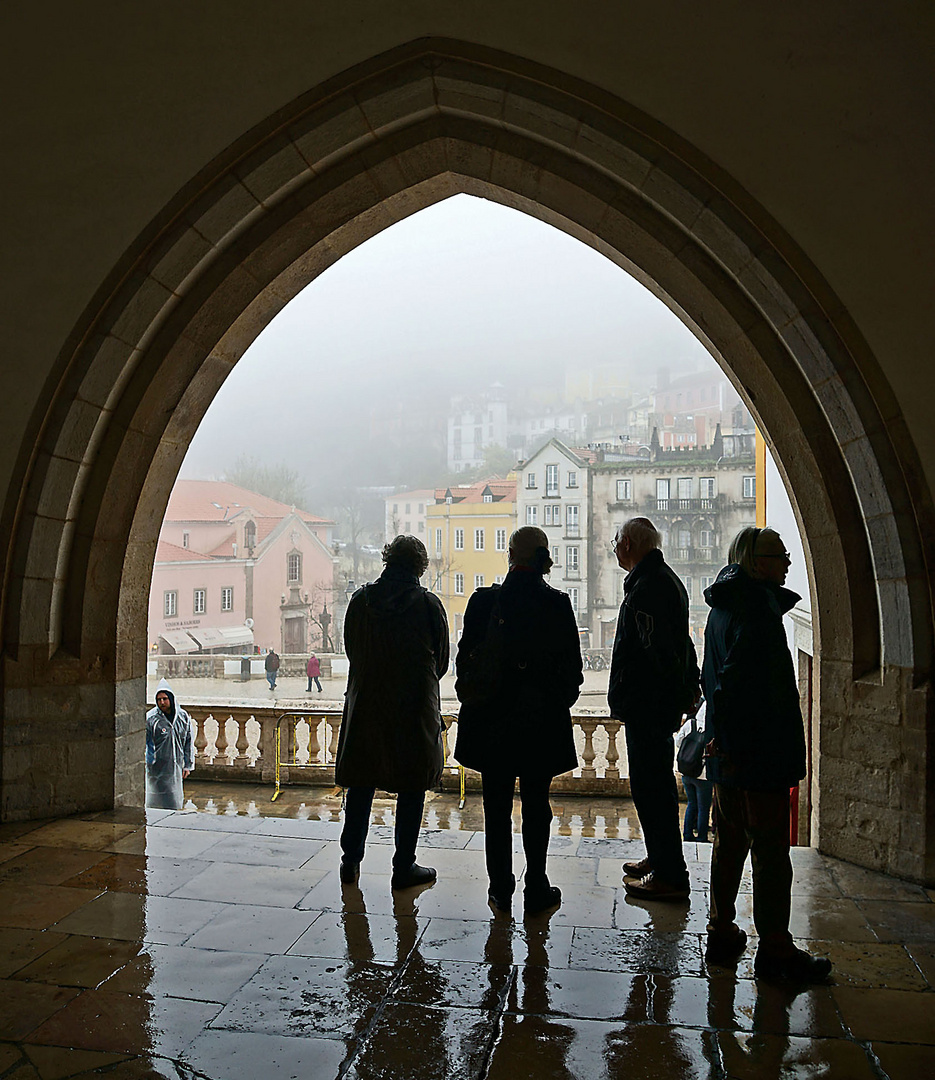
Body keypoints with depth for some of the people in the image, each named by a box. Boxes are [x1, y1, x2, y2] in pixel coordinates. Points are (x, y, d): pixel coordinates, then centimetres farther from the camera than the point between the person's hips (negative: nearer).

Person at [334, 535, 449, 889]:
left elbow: (351, 650, 7)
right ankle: (404, 867, 15)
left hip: (365, 704, 3)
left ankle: (351, 860, 23)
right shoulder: (428, 604, -10)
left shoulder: (360, 600, -2)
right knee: (412, 787, 8)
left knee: (361, 783, 14)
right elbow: (441, 660, 0)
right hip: (415, 710, -3)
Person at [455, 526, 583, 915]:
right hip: (540, 722, -1)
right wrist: (558, 701, 11)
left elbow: (465, 657, -1)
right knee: (536, 806, 10)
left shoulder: (484, 600, -6)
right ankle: (536, 890, 18)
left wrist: (473, 698, 12)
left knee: (496, 806, 11)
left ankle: (501, 889, 19)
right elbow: (571, 667, -4)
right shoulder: (557, 604, -9)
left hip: (490, 722, 1)